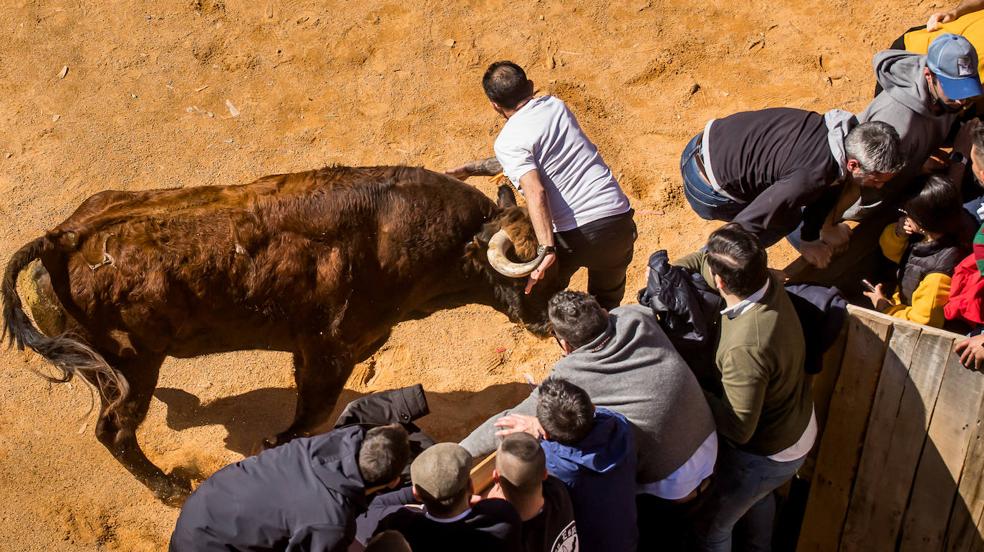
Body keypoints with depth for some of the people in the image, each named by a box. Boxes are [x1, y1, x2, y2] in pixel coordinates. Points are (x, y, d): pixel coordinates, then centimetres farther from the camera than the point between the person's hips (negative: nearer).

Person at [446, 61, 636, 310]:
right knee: (607, 307, 25)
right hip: (618, 218, 5)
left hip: (572, 235, -5)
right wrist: (470, 169, 29)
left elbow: (535, 193, -23)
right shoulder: (555, 105, 12)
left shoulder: (508, 142, -8)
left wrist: (547, 250, -31)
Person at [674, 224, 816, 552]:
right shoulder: (765, 281, -20)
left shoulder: (745, 349, -43)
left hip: (771, 453, -8)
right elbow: (700, 260, 0)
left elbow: (739, 428, -32)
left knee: (711, 525, 15)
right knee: (757, 495, 36)